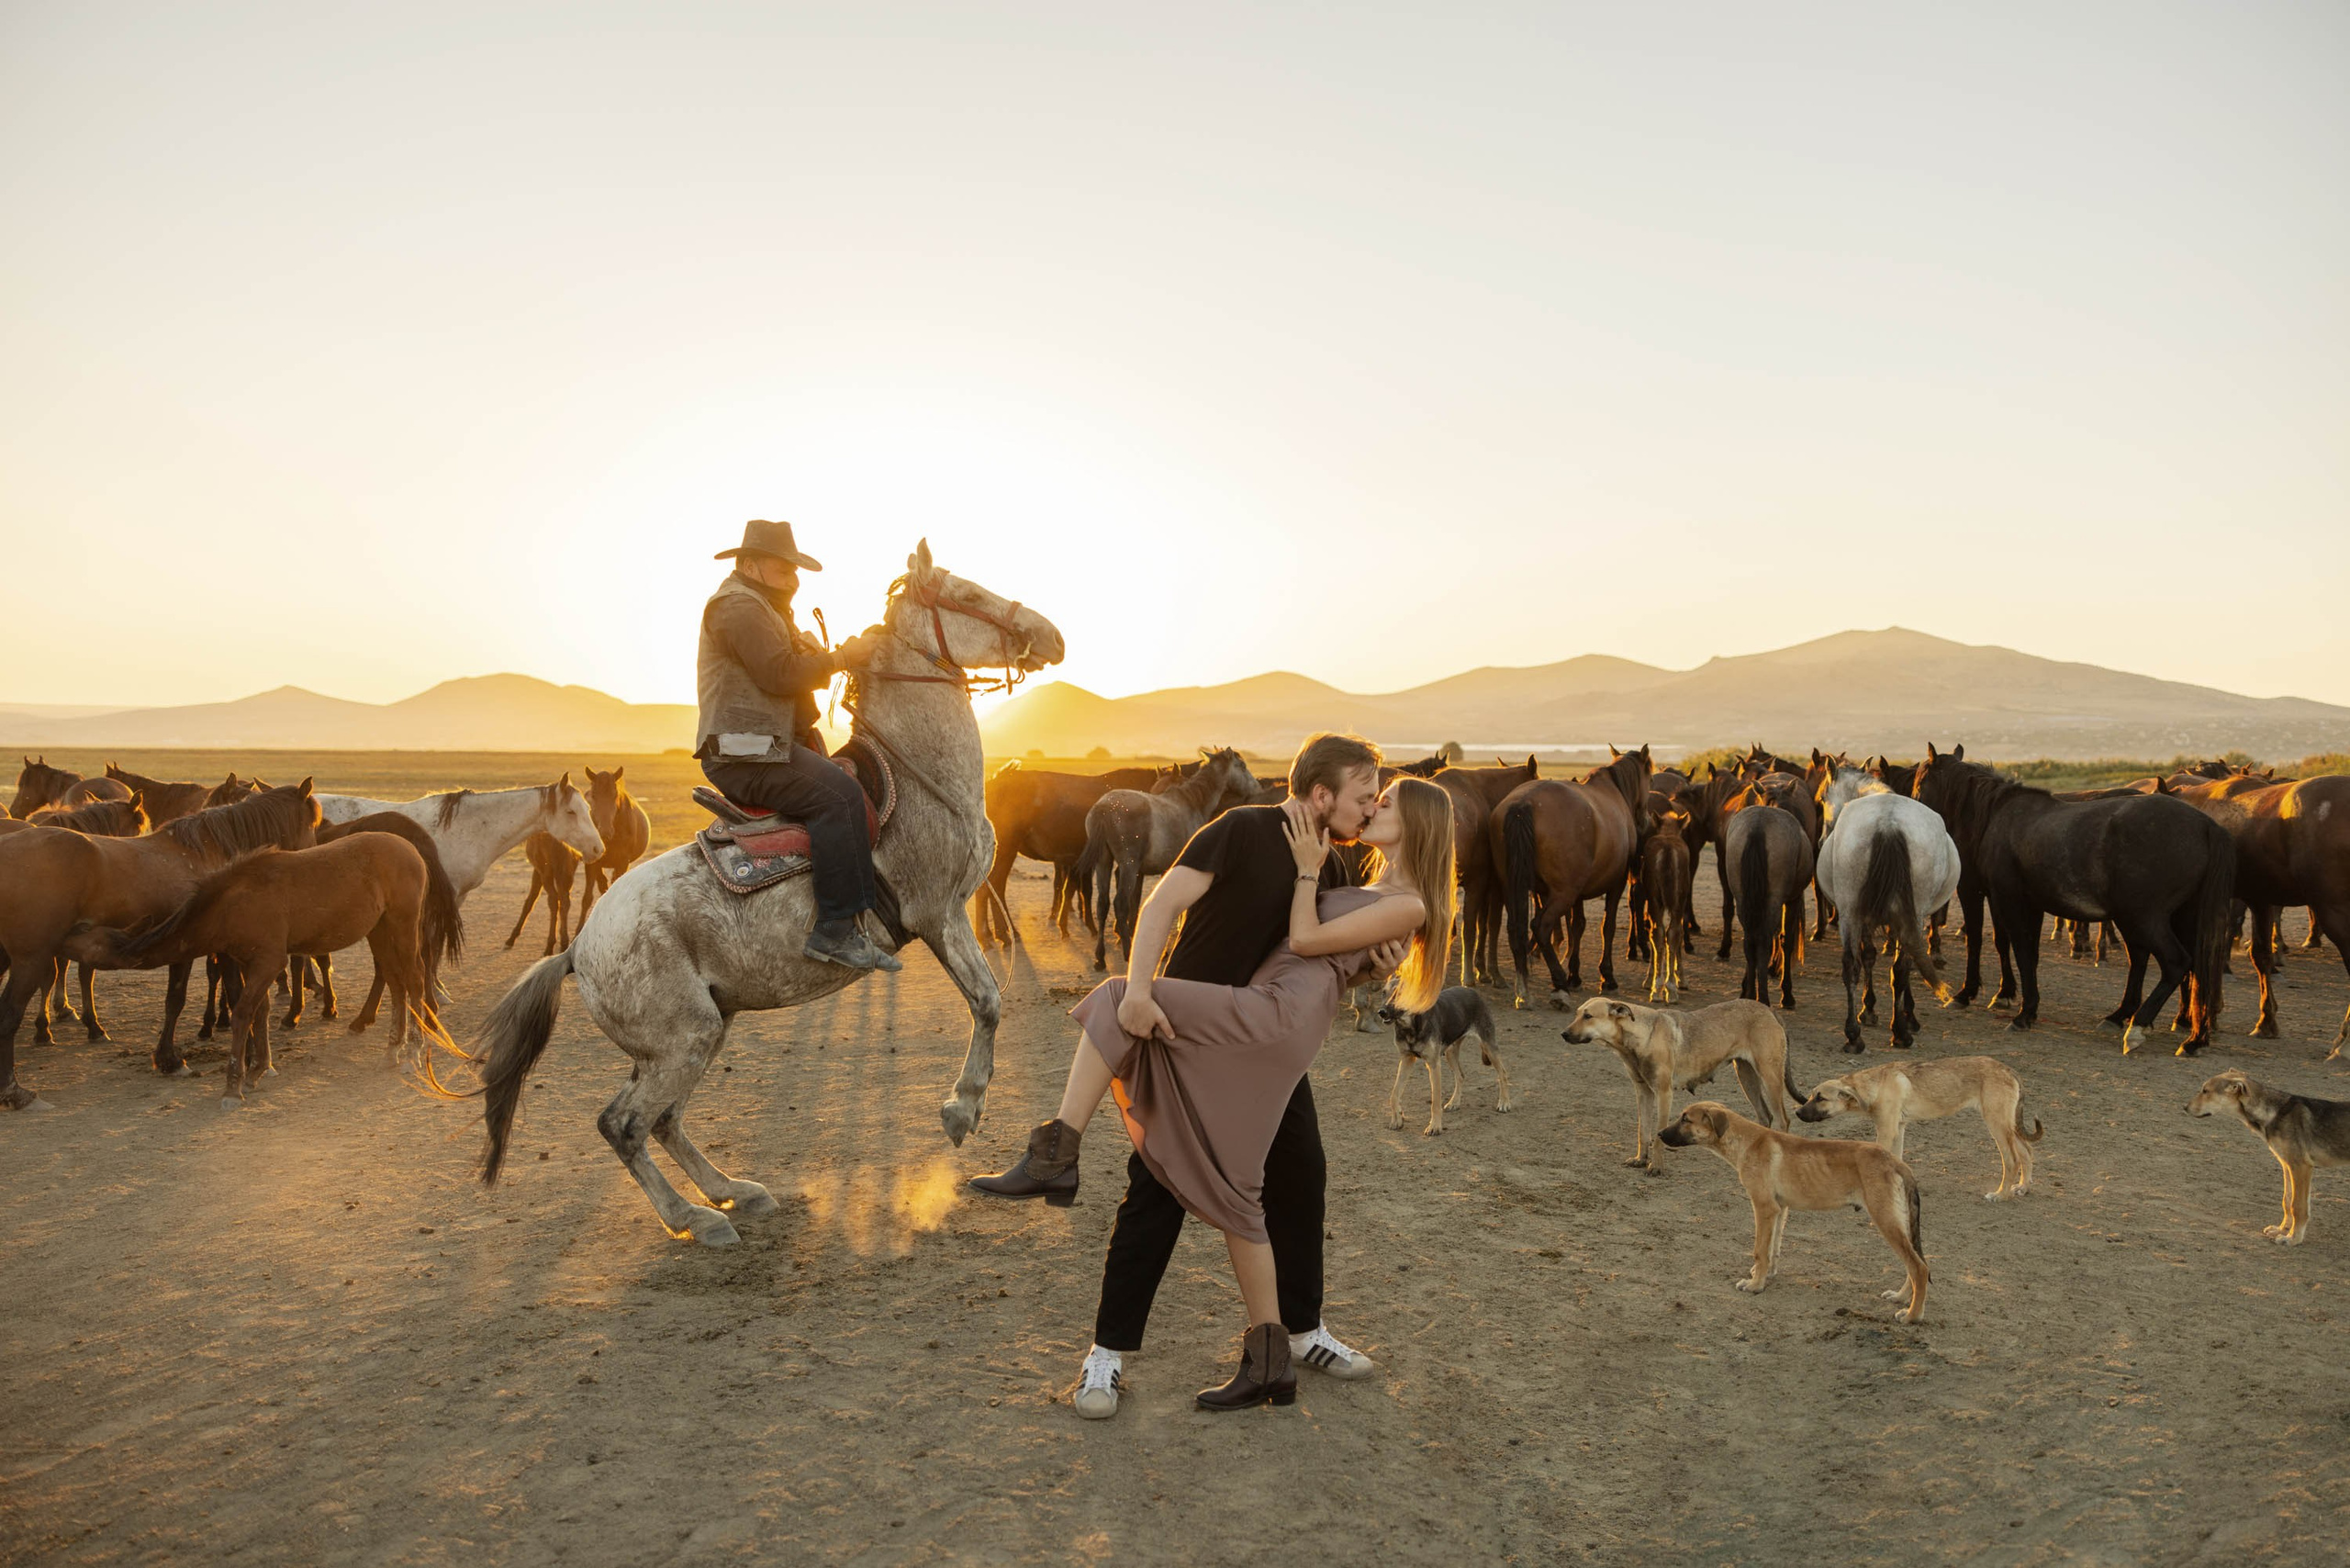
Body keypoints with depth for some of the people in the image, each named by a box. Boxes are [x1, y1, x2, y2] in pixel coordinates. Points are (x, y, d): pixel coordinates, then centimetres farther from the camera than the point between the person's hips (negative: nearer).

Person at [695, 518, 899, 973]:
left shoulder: (764, 609, 25)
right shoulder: (738, 607, -10)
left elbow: (797, 670, 25)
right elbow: (781, 676, -21)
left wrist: (831, 659, 5)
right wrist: (841, 658, -11)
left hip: (772, 745, 11)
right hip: (744, 755, -11)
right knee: (839, 794, -27)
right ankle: (835, 931, -29)